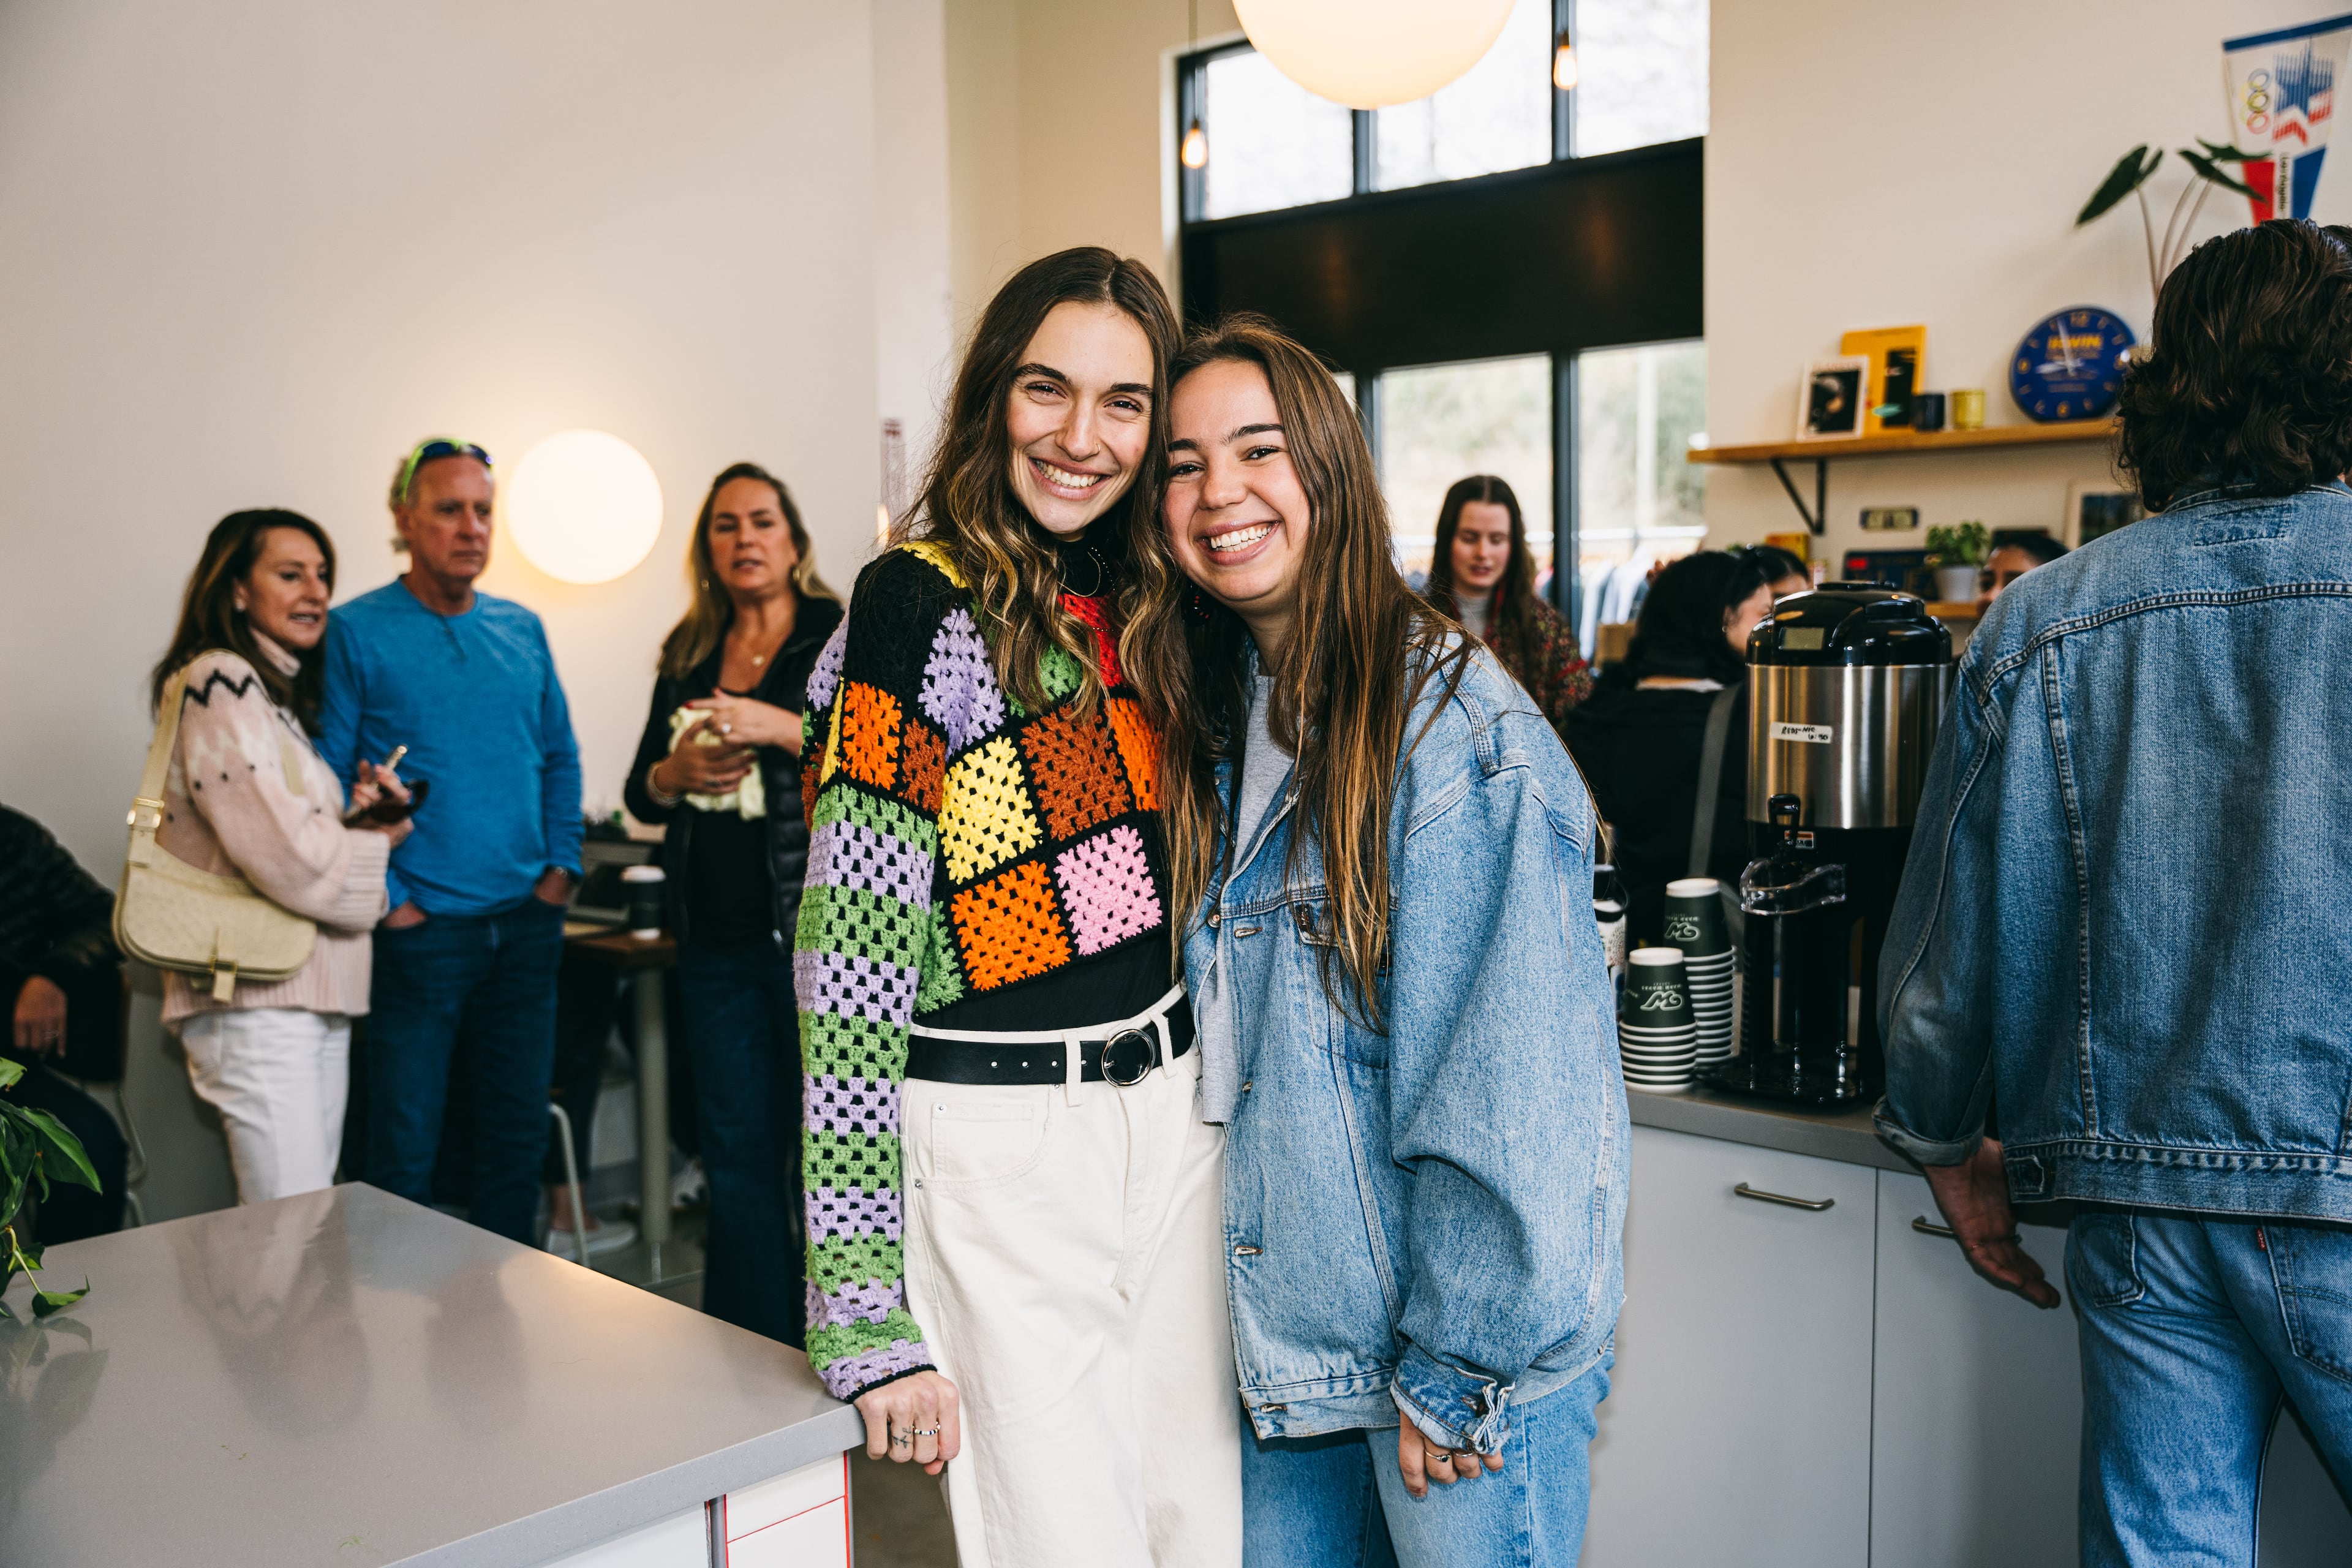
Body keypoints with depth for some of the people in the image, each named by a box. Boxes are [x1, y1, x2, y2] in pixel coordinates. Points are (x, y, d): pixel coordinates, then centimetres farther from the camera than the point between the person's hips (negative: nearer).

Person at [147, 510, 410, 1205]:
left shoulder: (282, 693, 19)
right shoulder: (219, 685, -10)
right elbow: (290, 858, -19)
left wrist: (356, 817, 3)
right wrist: (379, 842, -1)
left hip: (319, 998, 9)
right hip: (258, 1001, -9)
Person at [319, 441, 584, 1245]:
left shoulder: (521, 629, 11)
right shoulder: (355, 633, -5)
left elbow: (561, 756, 18)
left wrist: (562, 863, 7)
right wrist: (384, 899, -13)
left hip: (526, 925, 5)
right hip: (420, 932, -5)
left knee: (518, 1135, 13)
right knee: (405, 1153, 1)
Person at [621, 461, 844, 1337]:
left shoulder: (840, 638, 0)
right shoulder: (688, 658, 15)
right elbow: (640, 794, 19)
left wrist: (779, 727, -20)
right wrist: (676, 772, -2)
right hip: (718, 941, 5)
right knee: (737, 1159, 9)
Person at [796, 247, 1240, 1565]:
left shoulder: (1148, 603, 9)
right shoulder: (925, 605, -11)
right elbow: (851, 946, -16)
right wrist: (868, 1314, -19)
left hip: (1176, 1109, 6)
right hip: (1001, 1139, -6)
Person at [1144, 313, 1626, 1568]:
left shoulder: (1455, 720, -17)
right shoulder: (1217, 728, 7)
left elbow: (1506, 1089, -19)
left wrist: (1458, 1372, -16)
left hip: (1469, 1362, -7)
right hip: (1293, 1328, 7)